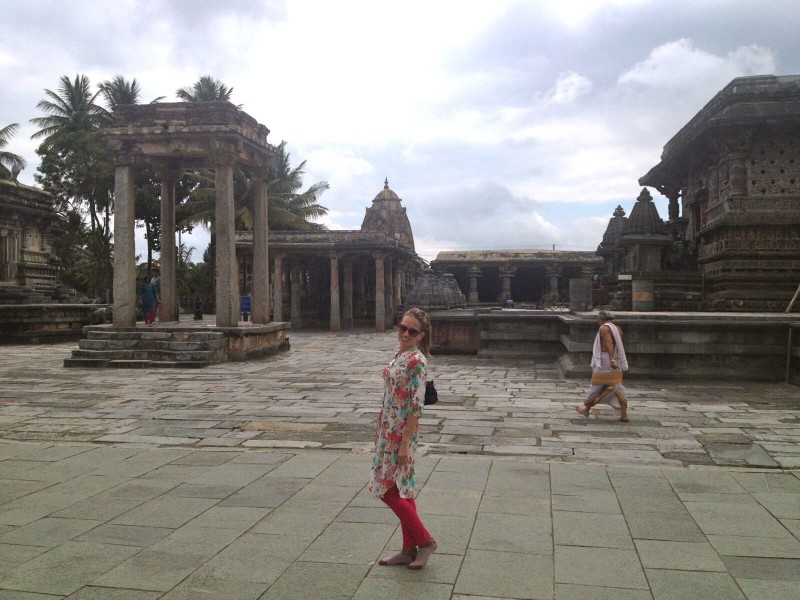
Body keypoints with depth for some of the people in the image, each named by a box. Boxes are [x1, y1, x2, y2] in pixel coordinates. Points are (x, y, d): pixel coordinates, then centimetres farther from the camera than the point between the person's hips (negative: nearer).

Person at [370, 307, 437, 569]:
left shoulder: (416, 361, -18)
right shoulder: (400, 355, 10)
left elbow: (416, 406, -20)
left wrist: (404, 443, -20)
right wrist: (381, 429, 18)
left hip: (400, 433, -9)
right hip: (389, 430, 9)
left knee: (389, 490, -2)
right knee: (401, 490, 13)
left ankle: (425, 540, 11)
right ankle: (409, 549, 22)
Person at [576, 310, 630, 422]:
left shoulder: (603, 328, -10)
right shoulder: (618, 328, 13)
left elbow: (609, 343, -24)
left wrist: (611, 360, -34)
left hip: (605, 360, -7)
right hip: (616, 361, 7)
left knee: (597, 386, 5)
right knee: (617, 386, 4)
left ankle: (586, 409, 19)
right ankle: (624, 414, -4)